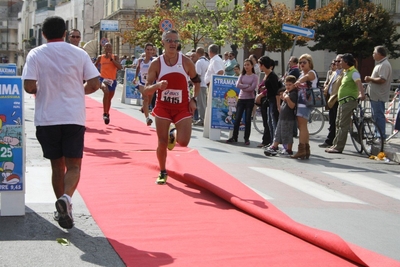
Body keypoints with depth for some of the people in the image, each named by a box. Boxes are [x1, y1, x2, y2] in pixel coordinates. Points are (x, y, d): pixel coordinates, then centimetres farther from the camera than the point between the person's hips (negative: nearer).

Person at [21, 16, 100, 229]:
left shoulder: (36, 54, -1)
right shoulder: (79, 53, 2)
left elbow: (29, 86, -10)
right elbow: (94, 84, -1)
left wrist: (41, 90, 12)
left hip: (47, 118, 1)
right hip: (74, 117, -1)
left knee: (57, 165, 14)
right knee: (73, 165, 1)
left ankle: (62, 209, 20)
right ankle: (66, 198, -26)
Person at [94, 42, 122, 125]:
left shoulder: (115, 57, 0)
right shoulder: (100, 57, 3)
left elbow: (120, 67, -15)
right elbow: (94, 66, 19)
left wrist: (111, 59, -19)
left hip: (112, 80, 2)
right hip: (103, 78, -2)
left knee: (109, 98, 15)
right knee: (106, 92, -31)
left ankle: (107, 114, 37)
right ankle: (105, 114, -26)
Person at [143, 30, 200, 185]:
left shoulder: (186, 62, -5)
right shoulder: (156, 64, -7)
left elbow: (196, 81, 11)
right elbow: (146, 90, -9)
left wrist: (194, 99, -2)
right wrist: (157, 85, -30)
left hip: (183, 108, 0)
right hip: (163, 107, 0)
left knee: (183, 142, -12)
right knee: (162, 143, 1)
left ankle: (173, 135, 25)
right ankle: (162, 172, 24)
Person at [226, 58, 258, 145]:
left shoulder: (255, 77, 0)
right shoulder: (242, 75, 10)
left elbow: (252, 88, -13)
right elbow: (237, 85, -5)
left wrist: (243, 87, -7)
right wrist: (247, 86, -12)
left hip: (250, 99, -3)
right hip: (241, 99, 3)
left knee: (247, 119, 0)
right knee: (237, 118, 1)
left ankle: (247, 138, 7)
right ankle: (234, 137, 7)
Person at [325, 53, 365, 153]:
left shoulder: (354, 72, -15)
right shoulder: (346, 72, 15)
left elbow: (359, 83, -31)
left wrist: (361, 93, -47)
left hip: (349, 101, -10)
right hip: (342, 101, 10)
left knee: (343, 125, -7)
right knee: (338, 124, 15)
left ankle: (338, 147, -5)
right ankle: (335, 145, 22)